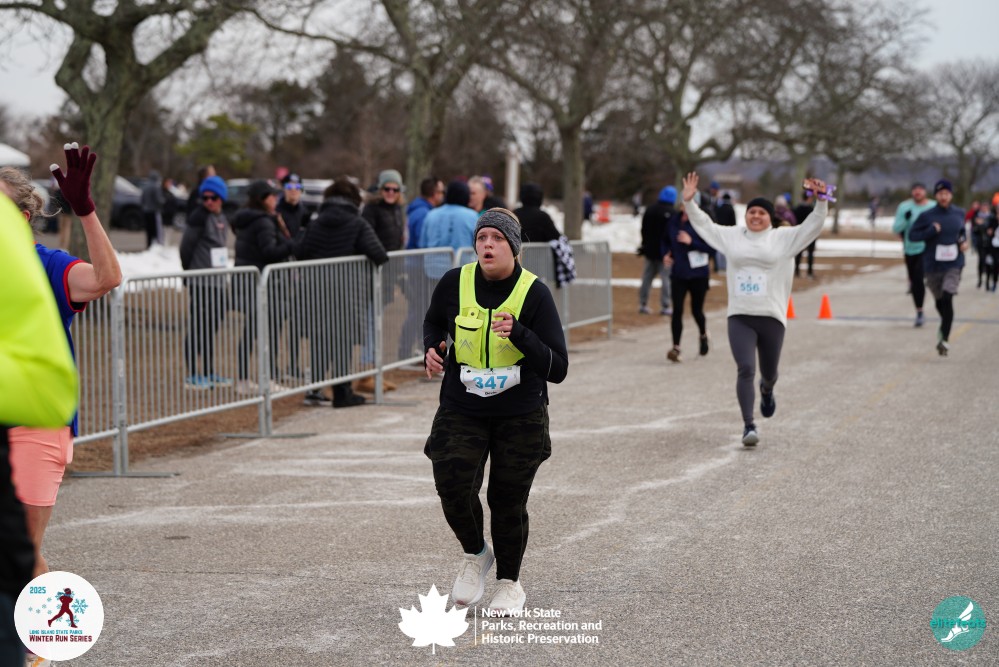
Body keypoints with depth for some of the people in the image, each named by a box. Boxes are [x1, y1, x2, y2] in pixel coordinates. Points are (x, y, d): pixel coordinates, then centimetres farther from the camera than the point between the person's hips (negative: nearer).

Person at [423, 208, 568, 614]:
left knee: (508, 501, 5)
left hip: (521, 418, -1)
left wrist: (519, 334, -30)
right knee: (453, 488, -16)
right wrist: (432, 349, -4)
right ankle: (475, 554, 16)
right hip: (461, 412, 1)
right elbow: (434, 323, 17)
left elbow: (557, 369, -17)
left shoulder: (535, 294, -14)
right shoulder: (454, 283, -7)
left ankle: (510, 582, 30)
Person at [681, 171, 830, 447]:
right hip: (739, 318, 0)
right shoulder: (731, 236, 10)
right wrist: (689, 202, 11)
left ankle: (767, 390, 52)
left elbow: (813, 226, -3)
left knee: (769, 372, 14)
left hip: (772, 317, 0)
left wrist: (821, 201, -16)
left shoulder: (784, 238, 3)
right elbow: (703, 225, 20)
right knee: (745, 370, -15)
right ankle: (748, 426, -13)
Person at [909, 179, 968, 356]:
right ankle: (945, 326, 46)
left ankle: (945, 338, -16)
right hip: (932, 265, 0)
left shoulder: (959, 214, 3)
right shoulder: (927, 216, -5)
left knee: (947, 298, -18)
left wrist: (964, 241, 2)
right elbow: (912, 235, -5)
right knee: (939, 301, 14)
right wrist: (931, 231, -18)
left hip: (953, 264, 0)